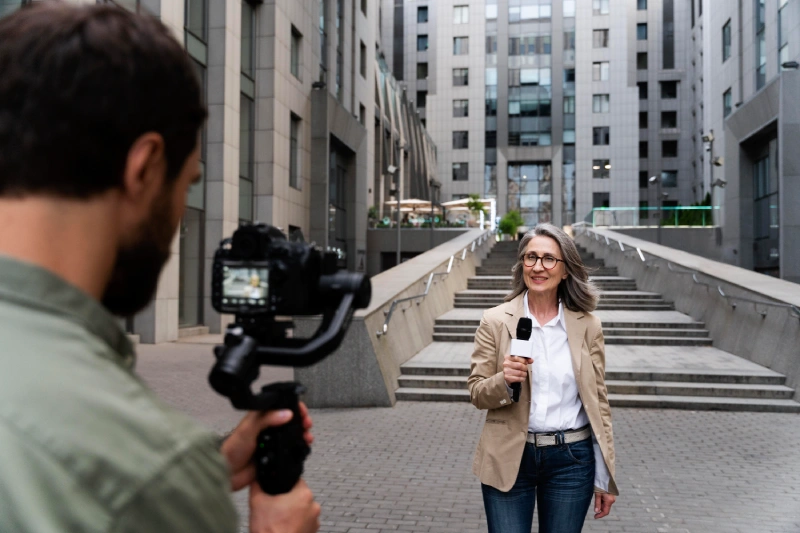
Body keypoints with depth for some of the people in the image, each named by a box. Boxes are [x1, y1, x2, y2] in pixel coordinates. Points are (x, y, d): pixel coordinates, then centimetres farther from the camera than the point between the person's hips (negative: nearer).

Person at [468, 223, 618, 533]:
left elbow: (598, 401, 4)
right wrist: (504, 381, -22)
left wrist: (604, 479, 4)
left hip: (571, 460, 1)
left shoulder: (587, 325, 0)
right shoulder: (495, 321, -3)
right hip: (509, 458, -1)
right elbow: (476, 394, 0)